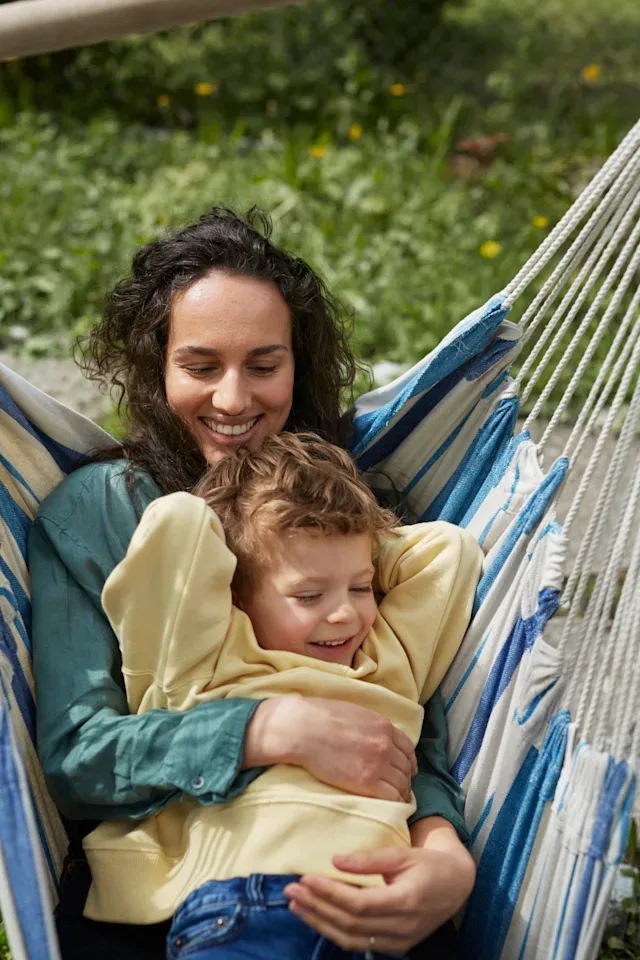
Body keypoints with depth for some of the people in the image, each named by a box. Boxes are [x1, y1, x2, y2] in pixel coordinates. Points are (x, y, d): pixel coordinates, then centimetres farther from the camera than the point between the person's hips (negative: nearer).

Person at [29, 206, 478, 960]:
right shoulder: (90, 513, 0)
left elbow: (417, 730, 1)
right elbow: (70, 750, -8)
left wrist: (447, 852, -21)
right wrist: (273, 729, -22)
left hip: (337, 894, 3)